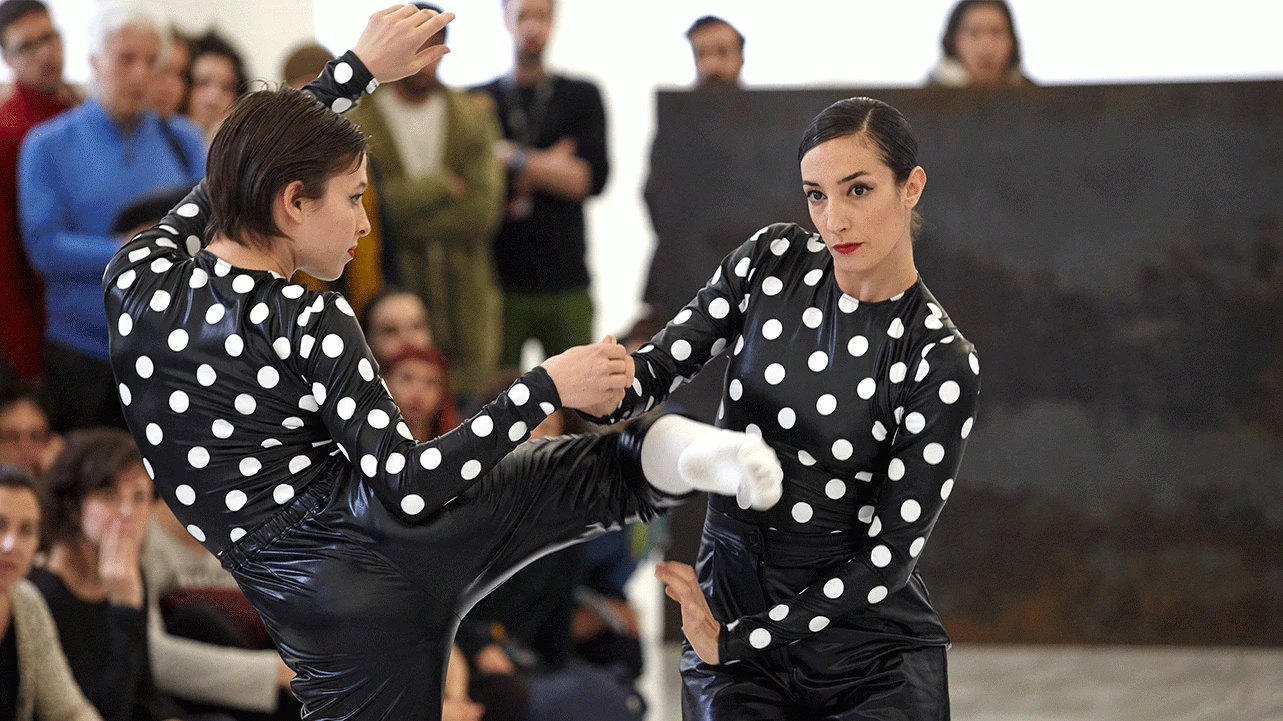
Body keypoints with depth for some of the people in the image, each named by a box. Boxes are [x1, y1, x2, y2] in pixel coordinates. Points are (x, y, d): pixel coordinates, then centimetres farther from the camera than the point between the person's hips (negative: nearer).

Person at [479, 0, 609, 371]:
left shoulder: (581, 97, 12)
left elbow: (592, 177, 0)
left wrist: (516, 160, -3)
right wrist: (549, 166, -3)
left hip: (565, 280, 1)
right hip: (499, 279, -1)